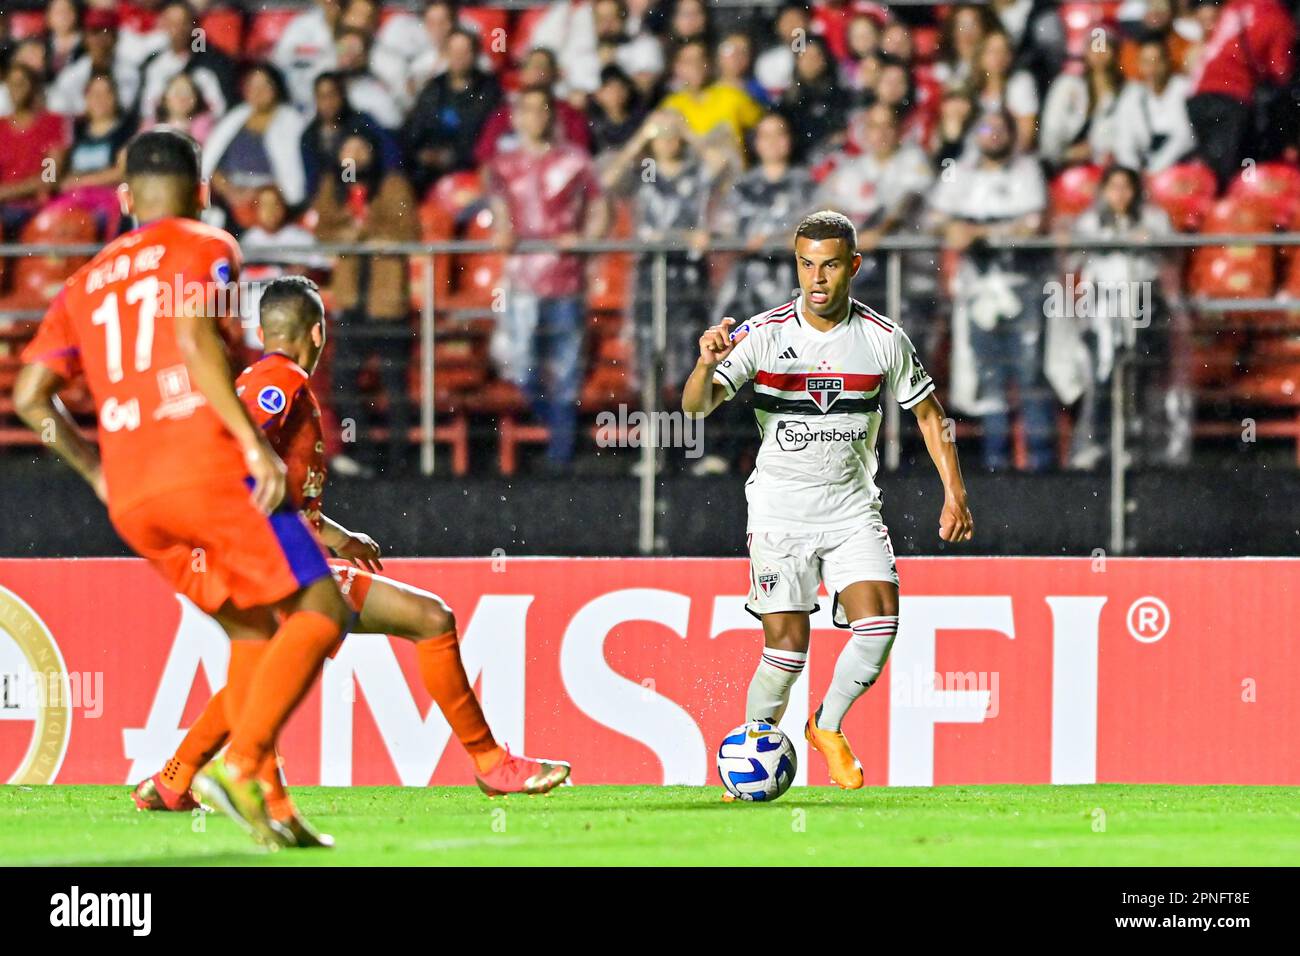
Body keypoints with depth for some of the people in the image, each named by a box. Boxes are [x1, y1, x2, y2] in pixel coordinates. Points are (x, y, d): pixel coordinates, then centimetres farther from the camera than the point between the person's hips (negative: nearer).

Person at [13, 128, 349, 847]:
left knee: (251, 629, 16)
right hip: (206, 468, -6)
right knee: (320, 612, -4)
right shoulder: (206, 250, 6)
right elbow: (196, 338, -14)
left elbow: (29, 396, 15)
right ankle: (241, 761, -23)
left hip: (130, 502, 6)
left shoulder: (85, 283, 23)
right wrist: (257, 443, -17)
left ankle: (267, 802, 2)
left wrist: (96, 470, 27)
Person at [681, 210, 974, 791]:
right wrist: (706, 364, -40)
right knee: (787, 648, -11)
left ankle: (829, 727, 8)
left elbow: (928, 412, 11)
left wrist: (954, 493, 4)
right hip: (780, 508, -2)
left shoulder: (883, 339, -3)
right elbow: (696, 405, -18)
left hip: (852, 507, 2)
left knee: (879, 622, -17)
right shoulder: (763, 335, -9)